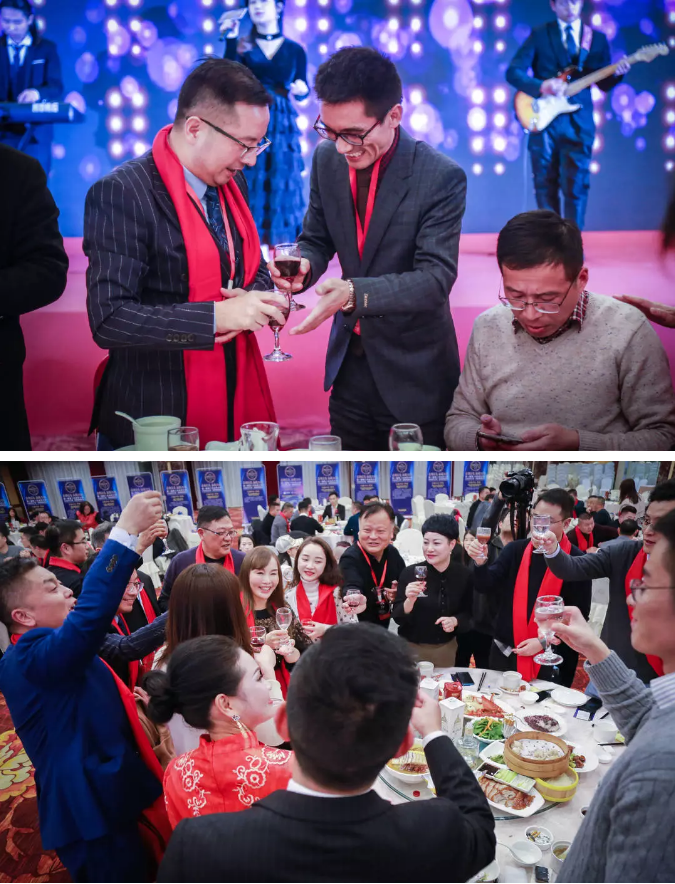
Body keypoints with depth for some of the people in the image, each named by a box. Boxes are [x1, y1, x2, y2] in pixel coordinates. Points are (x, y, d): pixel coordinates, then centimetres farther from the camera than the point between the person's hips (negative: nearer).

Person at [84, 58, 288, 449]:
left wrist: (249, 301, -6)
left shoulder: (232, 182, 6)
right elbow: (109, 318, -22)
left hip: (236, 402, 6)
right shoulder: (121, 194, -16)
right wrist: (217, 317, -27)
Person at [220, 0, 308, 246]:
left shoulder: (294, 50, 8)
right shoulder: (242, 45, 6)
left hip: (281, 125, 1)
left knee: (282, 184, -1)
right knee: (248, 184, -4)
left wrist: (301, 89, -12)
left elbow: (303, 91, 10)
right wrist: (230, 38, -12)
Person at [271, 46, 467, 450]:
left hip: (413, 375, -4)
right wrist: (303, 265, -14)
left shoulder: (442, 177, -16)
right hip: (349, 365, 5)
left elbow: (436, 277, -20)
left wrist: (354, 292, -35)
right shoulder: (327, 160, 0)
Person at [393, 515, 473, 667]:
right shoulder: (409, 573, -15)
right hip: (412, 647, -2)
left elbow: (468, 614, 3)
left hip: (447, 648, 2)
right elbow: (398, 618, -14)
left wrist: (455, 621, -16)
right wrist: (410, 600, -32)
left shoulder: (464, 574, -8)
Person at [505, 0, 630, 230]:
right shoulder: (539, 34, 6)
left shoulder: (597, 38, 12)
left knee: (575, 184, -8)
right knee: (545, 185, 4)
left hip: (578, 123, 0)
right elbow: (513, 72, -2)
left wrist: (617, 73, -11)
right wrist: (541, 86, -17)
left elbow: (603, 83, 11)